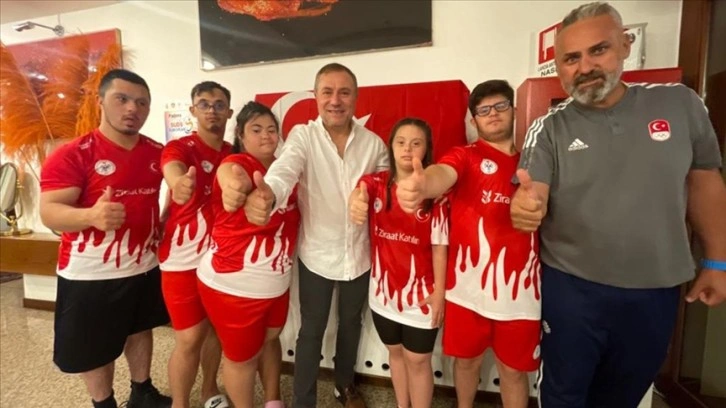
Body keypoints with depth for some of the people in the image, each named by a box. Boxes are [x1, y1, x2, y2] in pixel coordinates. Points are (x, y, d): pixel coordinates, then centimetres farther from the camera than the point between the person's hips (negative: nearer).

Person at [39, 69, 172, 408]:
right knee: (95, 347, 13)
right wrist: (91, 216, -38)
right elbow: (49, 212, -19)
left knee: (140, 330, 21)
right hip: (90, 273, -4)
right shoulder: (72, 154, -14)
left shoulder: (156, 152, -1)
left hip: (144, 265, 5)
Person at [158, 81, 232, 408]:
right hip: (184, 259, -4)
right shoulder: (178, 148, -11)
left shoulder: (235, 154, 4)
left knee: (216, 328, 18)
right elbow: (174, 173, -35)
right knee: (190, 339, 3)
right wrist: (180, 185, -55)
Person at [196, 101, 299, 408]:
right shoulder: (237, 164, -16)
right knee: (243, 355, 12)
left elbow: (291, 218, 12)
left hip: (276, 283, 7)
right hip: (233, 284, -6)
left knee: (270, 338, 24)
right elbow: (230, 177, -42)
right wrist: (233, 189, -63)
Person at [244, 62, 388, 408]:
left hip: (359, 254, 3)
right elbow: (283, 170, -32)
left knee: (351, 323, 23)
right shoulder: (302, 136, -12)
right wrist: (265, 194, -53)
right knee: (312, 330, 12)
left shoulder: (373, 143, -5)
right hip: (317, 253, -2)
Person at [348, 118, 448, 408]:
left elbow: (439, 246, -10)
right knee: (395, 352, 24)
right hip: (384, 289, 3)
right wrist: (356, 202, -52)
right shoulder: (376, 183, -5)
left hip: (421, 293, -3)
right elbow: (359, 191, -28)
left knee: (417, 360, 13)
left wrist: (439, 291, -11)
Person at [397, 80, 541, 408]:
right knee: (468, 359, 18)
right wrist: (421, 185, -49)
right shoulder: (464, 156, -3)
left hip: (520, 286, 2)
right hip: (469, 283, -1)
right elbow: (441, 174, -27)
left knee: (514, 368, 17)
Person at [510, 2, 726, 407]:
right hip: (572, 289, -2)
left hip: (656, 291, 3)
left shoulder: (680, 103, -3)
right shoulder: (549, 128, -10)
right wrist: (525, 204, -42)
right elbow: (534, 197, -18)